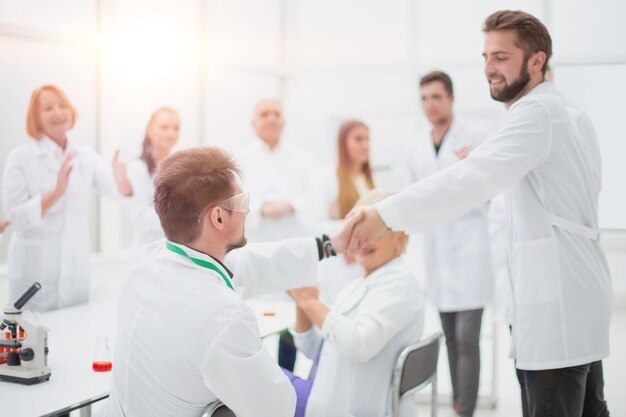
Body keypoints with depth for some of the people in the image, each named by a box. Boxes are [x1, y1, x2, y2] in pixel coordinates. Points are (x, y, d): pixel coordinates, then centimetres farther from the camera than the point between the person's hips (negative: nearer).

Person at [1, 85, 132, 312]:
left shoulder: (86, 156, 5)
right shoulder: (20, 157, -7)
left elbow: (122, 192, -3)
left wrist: (123, 180, -26)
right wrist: (56, 193, -26)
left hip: (77, 269, 4)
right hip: (35, 272, -3)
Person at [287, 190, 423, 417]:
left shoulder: (397, 282, -13)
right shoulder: (358, 286, 15)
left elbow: (359, 345, -27)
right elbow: (314, 349, 13)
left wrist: (311, 302, -19)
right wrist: (302, 303, -2)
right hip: (331, 396, 9)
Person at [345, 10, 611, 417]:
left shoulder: (536, 111, -15)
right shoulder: (556, 111, 18)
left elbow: (472, 177, -30)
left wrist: (385, 214, -36)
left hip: (559, 303, -11)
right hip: (572, 297, 11)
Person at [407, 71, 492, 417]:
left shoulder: (474, 141, -5)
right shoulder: (416, 151, 10)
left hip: (468, 250, -5)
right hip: (435, 251, 5)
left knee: (467, 339, -8)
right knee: (451, 337, 12)